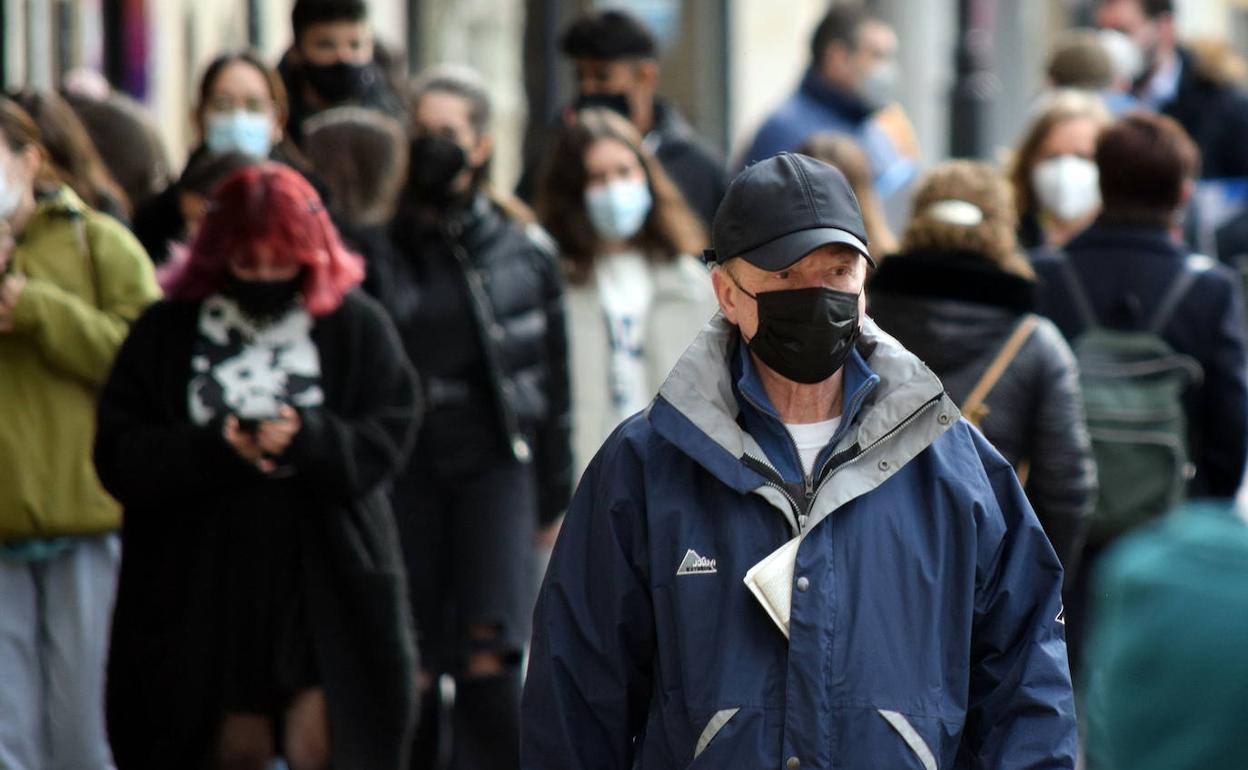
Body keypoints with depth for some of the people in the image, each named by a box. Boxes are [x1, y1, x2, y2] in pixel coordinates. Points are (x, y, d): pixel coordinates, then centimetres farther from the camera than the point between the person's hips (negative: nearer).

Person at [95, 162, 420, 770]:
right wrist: (211, 449, -20)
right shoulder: (165, 333, 4)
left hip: (326, 584, -1)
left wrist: (308, 441, -22)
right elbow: (120, 457, -3)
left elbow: (386, 440, -3)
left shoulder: (356, 327, 4)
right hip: (204, 587, 1)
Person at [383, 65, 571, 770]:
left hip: (494, 462, 0)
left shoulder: (522, 248, 6)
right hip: (402, 467, 0)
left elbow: (551, 378, 12)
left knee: (491, 659, -13)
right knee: (408, 672, 0)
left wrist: (554, 496, 12)